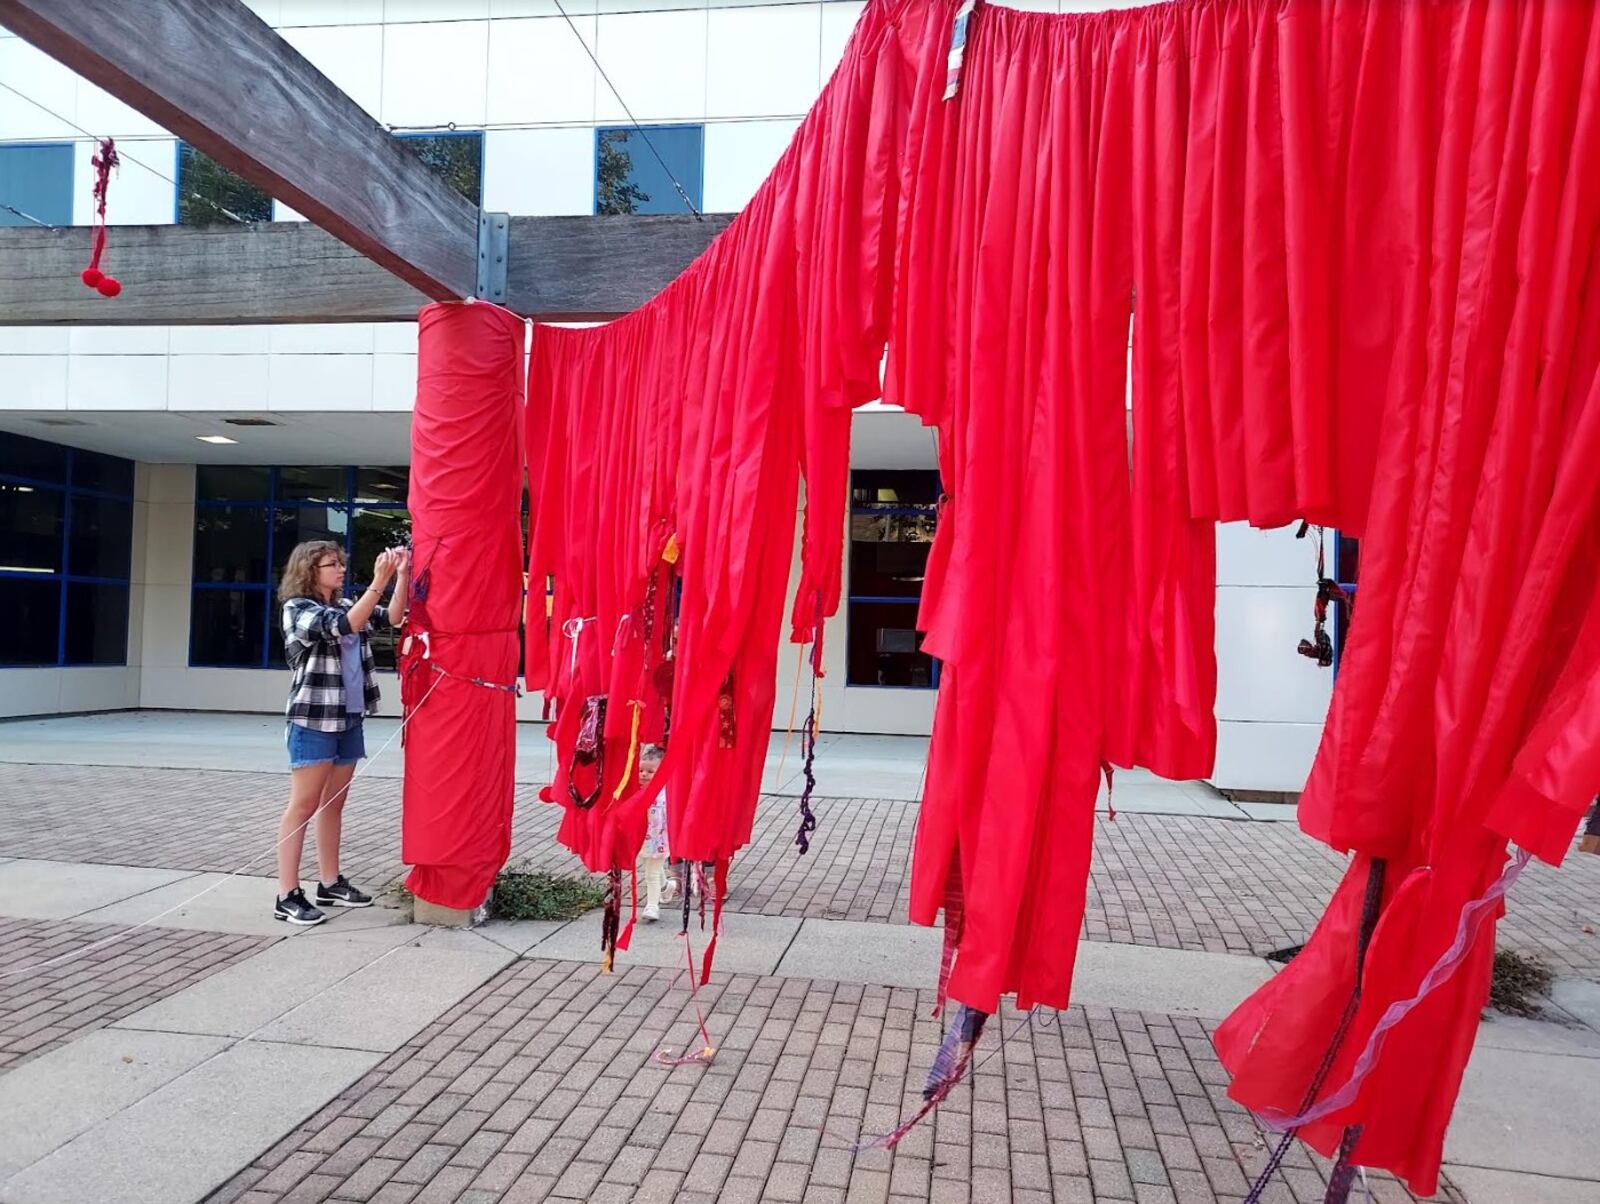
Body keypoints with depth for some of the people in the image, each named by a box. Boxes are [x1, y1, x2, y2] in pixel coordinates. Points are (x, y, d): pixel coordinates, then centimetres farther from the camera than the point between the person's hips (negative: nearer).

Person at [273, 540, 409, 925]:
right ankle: (288, 895, 1)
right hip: (313, 722, -7)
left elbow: (392, 619, 3)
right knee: (304, 806, -4)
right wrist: (379, 581, -32)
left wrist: (403, 575, -9)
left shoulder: (345, 604, 12)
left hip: (349, 720, 7)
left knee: (333, 804, 13)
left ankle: (330, 884, 21)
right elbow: (345, 626, -25)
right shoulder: (297, 609, -8)